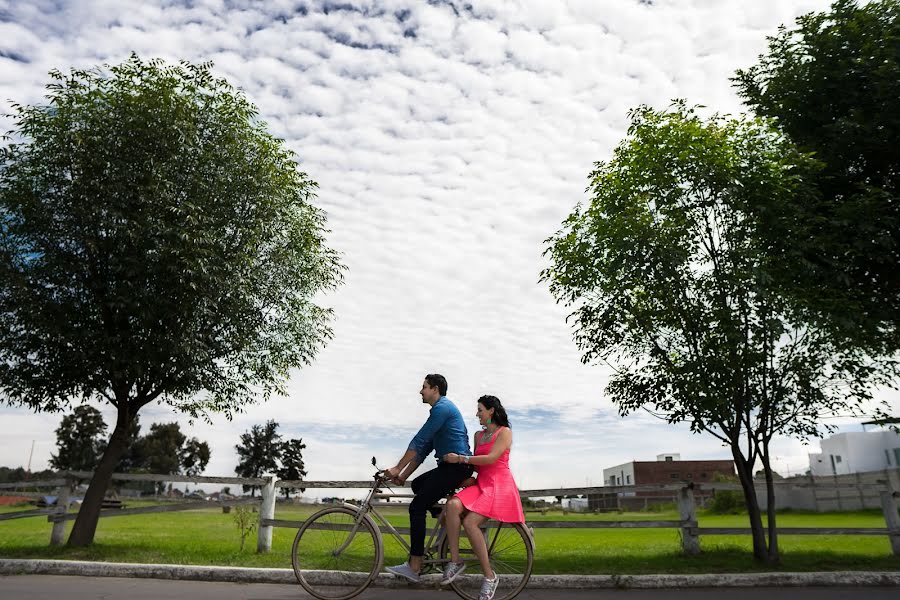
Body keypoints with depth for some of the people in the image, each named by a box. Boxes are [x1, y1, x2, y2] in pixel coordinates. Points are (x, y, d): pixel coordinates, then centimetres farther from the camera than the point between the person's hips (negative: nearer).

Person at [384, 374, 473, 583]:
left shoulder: (442, 407, -10)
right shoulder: (442, 408, 21)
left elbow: (419, 442, -15)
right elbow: (424, 448, 20)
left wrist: (398, 468, -9)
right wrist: (403, 476, 17)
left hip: (456, 467, -10)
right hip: (450, 467, 10)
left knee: (417, 507, -9)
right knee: (417, 484, 23)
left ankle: (414, 566, -4)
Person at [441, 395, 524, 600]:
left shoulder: (504, 432, -2)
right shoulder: (478, 435, 20)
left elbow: (490, 458, -14)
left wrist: (460, 458, -13)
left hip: (499, 485, -6)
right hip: (481, 483, 6)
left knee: (470, 522, -27)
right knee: (452, 505, -26)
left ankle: (490, 576, -14)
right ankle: (455, 561, -19)